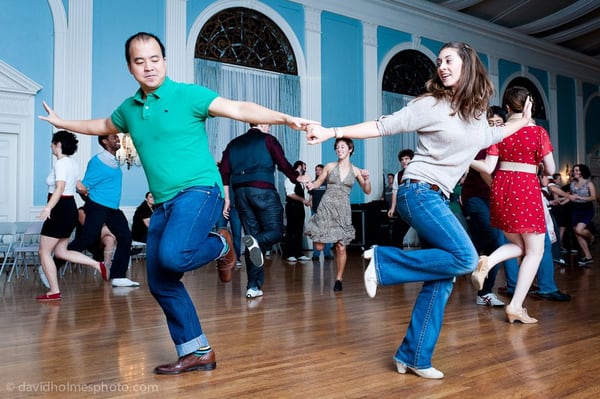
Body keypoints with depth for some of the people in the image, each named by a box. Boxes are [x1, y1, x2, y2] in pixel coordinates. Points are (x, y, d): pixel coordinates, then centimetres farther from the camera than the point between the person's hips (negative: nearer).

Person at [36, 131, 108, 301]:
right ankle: (97, 265, 7)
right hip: (70, 207, 9)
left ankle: (54, 292, 3)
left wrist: (48, 208, -35)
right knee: (61, 252, 15)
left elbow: (60, 188, -26)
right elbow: (78, 185, 20)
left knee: (44, 252, 1)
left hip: (60, 209, -9)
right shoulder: (73, 162, 13)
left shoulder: (60, 163, -14)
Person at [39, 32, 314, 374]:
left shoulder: (187, 94, -3)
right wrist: (61, 122, 46)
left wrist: (285, 119, -24)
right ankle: (197, 353, 17)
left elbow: (239, 109, -12)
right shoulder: (129, 109, 15)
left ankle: (221, 245, 3)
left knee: (173, 256, -31)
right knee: (161, 283, 4)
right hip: (163, 203, 7)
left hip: (199, 189, -7)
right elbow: (102, 127, 36)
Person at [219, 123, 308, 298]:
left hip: (240, 191, 5)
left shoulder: (234, 143, 20)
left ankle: (253, 286, 3)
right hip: (263, 190, -5)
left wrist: (227, 199, 12)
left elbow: (224, 171, 11)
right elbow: (283, 164, 1)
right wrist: (299, 177, 18)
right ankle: (256, 242, -34)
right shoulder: (268, 139, 8)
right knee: (275, 231, 2)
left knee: (253, 234, 8)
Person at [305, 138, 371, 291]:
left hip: (343, 209, 0)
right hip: (326, 206, 0)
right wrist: (311, 185, -13)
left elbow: (367, 191, 8)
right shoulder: (330, 166, 4)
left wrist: (366, 179, -11)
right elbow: (318, 183, 10)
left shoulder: (355, 170, 6)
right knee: (318, 246, -3)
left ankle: (339, 279, 14)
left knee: (341, 247, -4)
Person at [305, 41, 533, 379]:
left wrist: (522, 122, 42)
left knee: (443, 278, 2)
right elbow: (383, 126, -9)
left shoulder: (477, 113, 13)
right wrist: (332, 132, -16)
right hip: (419, 191, -7)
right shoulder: (431, 104, -6)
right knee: (465, 259, -21)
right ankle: (383, 261, -10)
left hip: (439, 198, 7)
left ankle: (414, 357, 11)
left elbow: (489, 138, 35)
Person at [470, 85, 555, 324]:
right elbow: (550, 170, -3)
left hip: (501, 187, 4)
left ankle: (487, 262, -9)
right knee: (535, 250, 8)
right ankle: (516, 307, 4)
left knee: (517, 245, 22)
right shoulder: (538, 131, -5)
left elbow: (488, 168, -1)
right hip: (526, 189, -4)